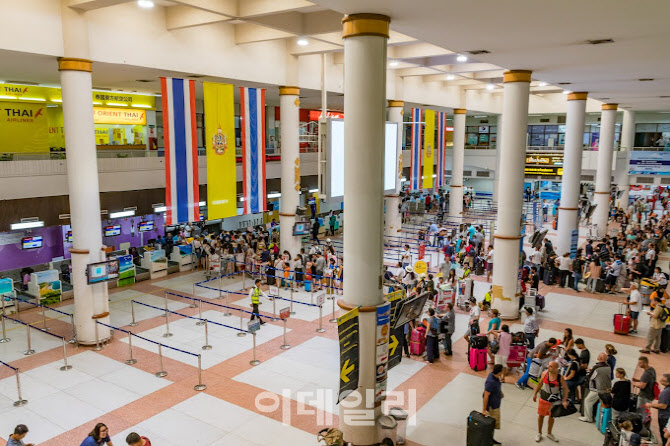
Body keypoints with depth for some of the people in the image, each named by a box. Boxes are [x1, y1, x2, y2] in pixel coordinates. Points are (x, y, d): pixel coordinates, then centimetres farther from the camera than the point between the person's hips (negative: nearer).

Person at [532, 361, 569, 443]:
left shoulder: (560, 378, -18)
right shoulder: (544, 373, -13)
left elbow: (566, 388, -8)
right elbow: (540, 383, 2)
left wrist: (564, 400, -15)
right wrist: (535, 393, 7)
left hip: (555, 399, -1)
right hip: (544, 398, 1)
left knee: (552, 416, 16)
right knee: (541, 415, 11)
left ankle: (549, 433, 37)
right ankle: (539, 433, 29)